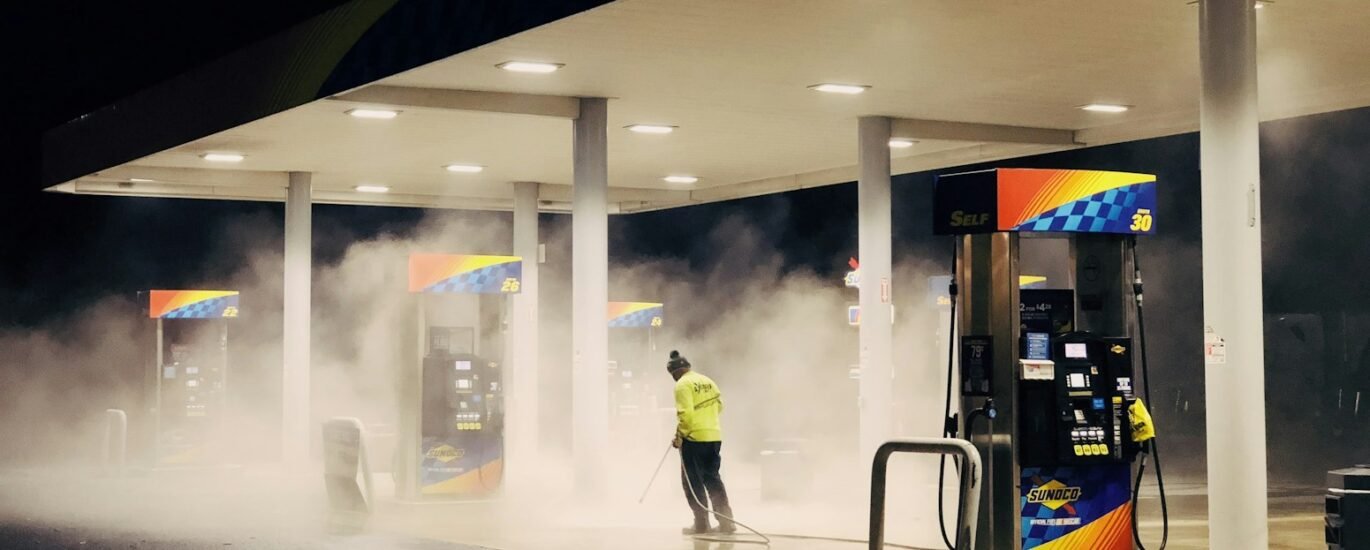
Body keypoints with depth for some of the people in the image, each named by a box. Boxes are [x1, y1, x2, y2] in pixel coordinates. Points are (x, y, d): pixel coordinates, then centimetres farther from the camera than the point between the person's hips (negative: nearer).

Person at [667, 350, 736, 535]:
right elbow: (719, 407, 17)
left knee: (693, 482, 2)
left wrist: (679, 436, -9)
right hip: (714, 437, 7)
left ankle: (701, 523, 3)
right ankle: (726, 522, 11)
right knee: (713, 479, 14)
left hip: (694, 438, -7)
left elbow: (685, 414, -18)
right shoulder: (708, 382, 13)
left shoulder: (683, 384, -10)